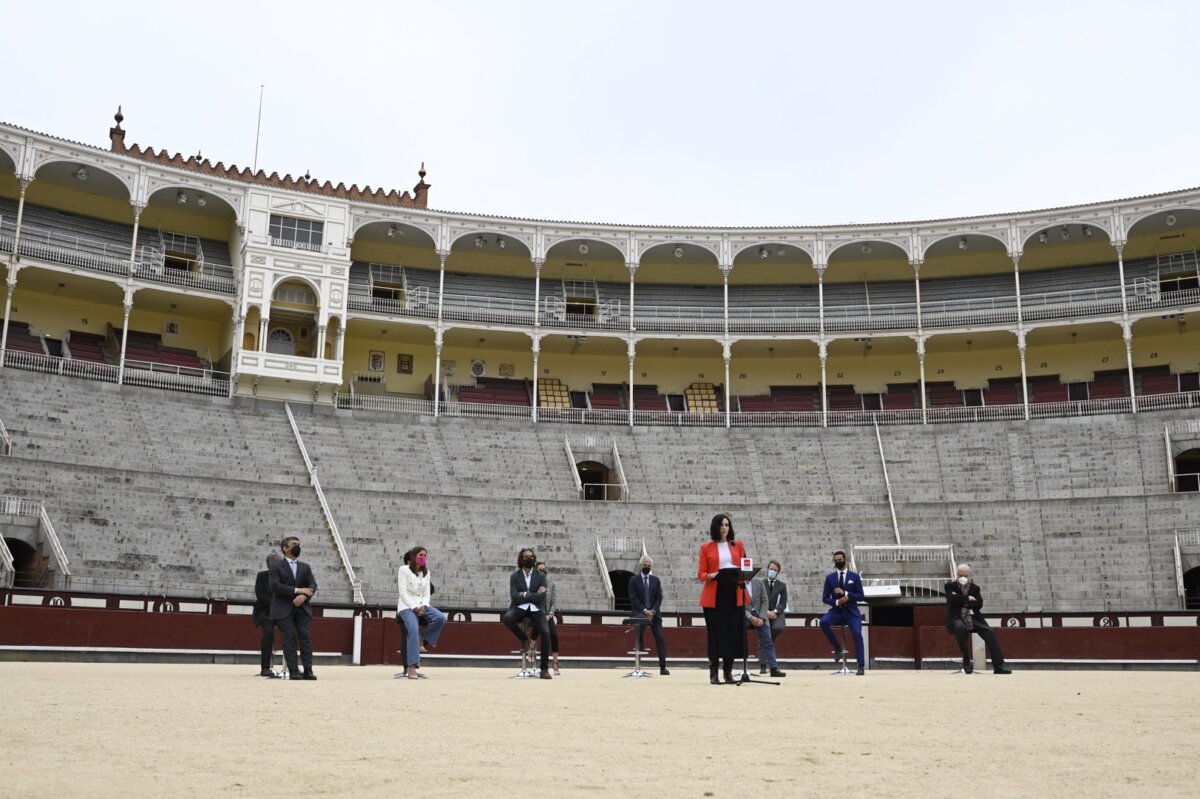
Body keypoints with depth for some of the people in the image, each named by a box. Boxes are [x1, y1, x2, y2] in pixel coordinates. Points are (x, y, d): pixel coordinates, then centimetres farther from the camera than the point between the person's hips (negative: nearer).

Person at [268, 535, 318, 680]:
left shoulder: (305, 567, 16)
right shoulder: (277, 567, 4)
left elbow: (313, 585, 5)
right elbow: (276, 586, -12)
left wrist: (304, 596, -16)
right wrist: (297, 590, -17)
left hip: (302, 608, 3)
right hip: (284, 609, -3)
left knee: (306, 637, -6)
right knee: (290, 638, -7)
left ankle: (308, 671, -7)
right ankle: (293, 671, -7)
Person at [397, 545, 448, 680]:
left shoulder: (426, 572, 15)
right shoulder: (404, 570, -2)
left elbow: (426, 593, 12)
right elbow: (403, 592, -9)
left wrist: (423, 606, -9)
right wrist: (414, 607, -19)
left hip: (422, 605, 6)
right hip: (407, 606, -6)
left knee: (441, 618, -23)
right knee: (414, 629, -32)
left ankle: (423, 641, -3)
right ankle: (411, 668, -37)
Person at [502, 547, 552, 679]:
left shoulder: (541, 576, 5)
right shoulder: (514, 576, 2)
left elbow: (541, 597, -7)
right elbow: (515, 598, -9)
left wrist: (525, 595, -9)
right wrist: (533, 595, -9)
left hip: (536, 609, 0)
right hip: (520, 608, 0)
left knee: (546, 633, -23)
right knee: (506, 618, -34)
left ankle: (545, 668, -12)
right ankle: (524, 639, -7)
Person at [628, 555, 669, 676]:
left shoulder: (656, 580, 13)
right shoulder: (634, 580, 5)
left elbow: (659, 597, 7)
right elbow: (633, 598, -2)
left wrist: (653, 610, -9)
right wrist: (644, 610, -13)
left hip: (654, 612, 2)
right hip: (639, 612, -2)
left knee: (660, 638, -5)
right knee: (639, 637, -7)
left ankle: (663, 667, -2)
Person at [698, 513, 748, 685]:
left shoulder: (738, 545, 12)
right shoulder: (706, 547, 6)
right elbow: (700, 573, 3)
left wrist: (742, 574, -11)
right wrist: (709, 576, -18)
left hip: (734, 594, 2)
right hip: (714, 595, -2)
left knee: (734, 632, -1)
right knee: (715, 632, -2)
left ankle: (728, 670, 11)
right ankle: (713, 672, 5)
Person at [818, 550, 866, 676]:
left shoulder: (854, 576, 5)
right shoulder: (830, 577, 8)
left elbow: (861, 597, 1)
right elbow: (825, 598, 6)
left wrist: (845, 593, -14)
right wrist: (837, 602, -15)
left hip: (851, 611, -1)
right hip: (836, 611, 1)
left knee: (857, 634, -22)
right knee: (823, 622, -29)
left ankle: (861, 666, -17)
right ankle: (837, 646, -8)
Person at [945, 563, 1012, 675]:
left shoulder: (975, 587, 12)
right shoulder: (950, 586, 6)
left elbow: (979, 603, -3)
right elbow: (953, 599, -14)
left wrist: (962, 601, -10)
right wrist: (968, 599, -8)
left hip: (972, 617, 4)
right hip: (956, 618, -4)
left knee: (989, 632, -21)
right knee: (960, 627, -39)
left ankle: (998, 666, -21)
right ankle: (966, 661, -23)